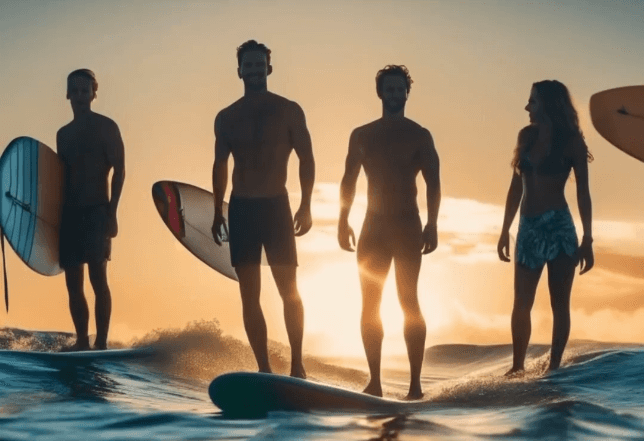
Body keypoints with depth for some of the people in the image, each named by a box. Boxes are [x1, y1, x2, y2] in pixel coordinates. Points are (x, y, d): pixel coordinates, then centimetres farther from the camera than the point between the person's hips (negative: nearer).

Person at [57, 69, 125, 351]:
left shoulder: (106, 127, -1)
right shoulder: (64, 134, 16)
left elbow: (119, 170, -6)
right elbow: (63, 175, 18)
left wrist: (111, 212, -15)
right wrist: (58, 214, 10)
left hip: (96, 211, -6)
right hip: (69, 212, 6)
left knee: (97, 277, -12)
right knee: (73, 282, 5)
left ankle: (101, 344, -12)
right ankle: (82, 342, 12)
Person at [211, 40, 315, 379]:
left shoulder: (288, 111, 0)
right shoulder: (226, 117, 8)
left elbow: (306, 160, -2)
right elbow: (220, 166, 14)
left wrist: (306, 207, -11)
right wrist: (218, 213, 11)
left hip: (276, 206, -3)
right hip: (240, 209, 3)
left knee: (289, 290, -3)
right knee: (249, 296, 2)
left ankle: (297, 365, 7)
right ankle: (264, 369, 7)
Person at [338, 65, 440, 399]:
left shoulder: (419, 135, 0)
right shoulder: (361, 135, 9)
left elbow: (433, 183, -4)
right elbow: (349, 181, 12)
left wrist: (431, 225, -15)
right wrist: (343, 221, 3)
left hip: (407, 225, -4)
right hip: (373, 225, 4)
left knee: (408, 302, -8)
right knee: (370, 304, 3)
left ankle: (415, 382, -7)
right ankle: (374, 381, 9)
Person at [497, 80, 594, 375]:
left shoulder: (570, 142, -3)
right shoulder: (527, 136, 9)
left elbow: (583, 193, -3)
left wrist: (587, 240, -8)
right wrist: (505, 230, 13)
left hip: (558, 227, -4)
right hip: (529, 228, 5)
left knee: (559, 303, 0)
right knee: (521, 303, 5)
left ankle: (554, 368, 4)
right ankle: (517, 367, 14)